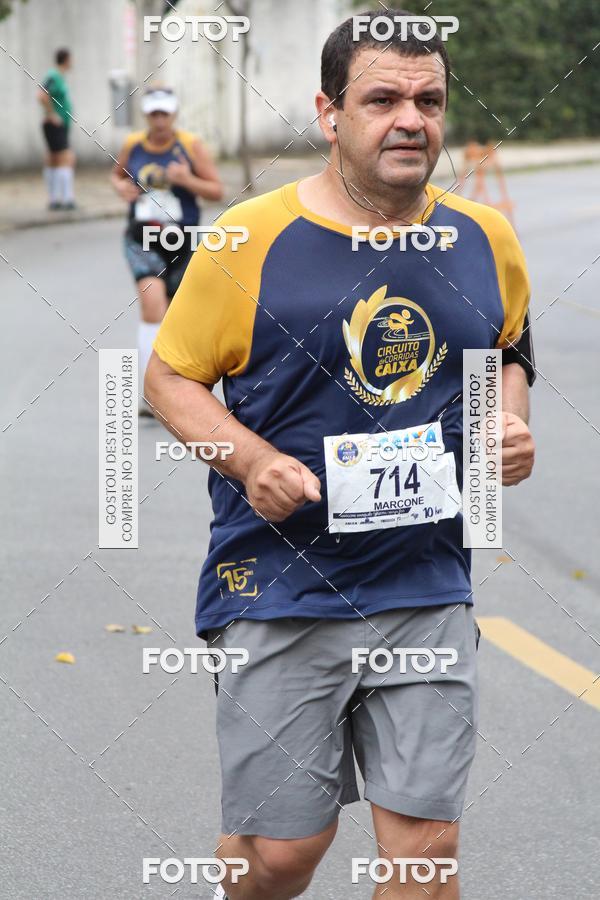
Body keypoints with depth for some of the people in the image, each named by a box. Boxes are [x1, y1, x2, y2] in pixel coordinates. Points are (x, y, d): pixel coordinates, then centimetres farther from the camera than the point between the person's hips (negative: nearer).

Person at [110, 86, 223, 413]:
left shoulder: (191, 146, -4)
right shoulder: (133, 145, 2)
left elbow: (217, 191, -2)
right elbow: (116, 173, 22)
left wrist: (187, 180, -20)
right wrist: (121, 186, -2)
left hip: (182, 239, 0)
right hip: (142, 237, 0)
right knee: (152, 301, -22)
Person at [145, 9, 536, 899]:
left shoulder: (484, 239, 5)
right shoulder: (250, 237, -7)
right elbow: (170, 375, 2)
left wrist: (511, 423, 1)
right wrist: (247, 458, -15)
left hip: (429, 592, 3)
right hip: (280, 594, -3)